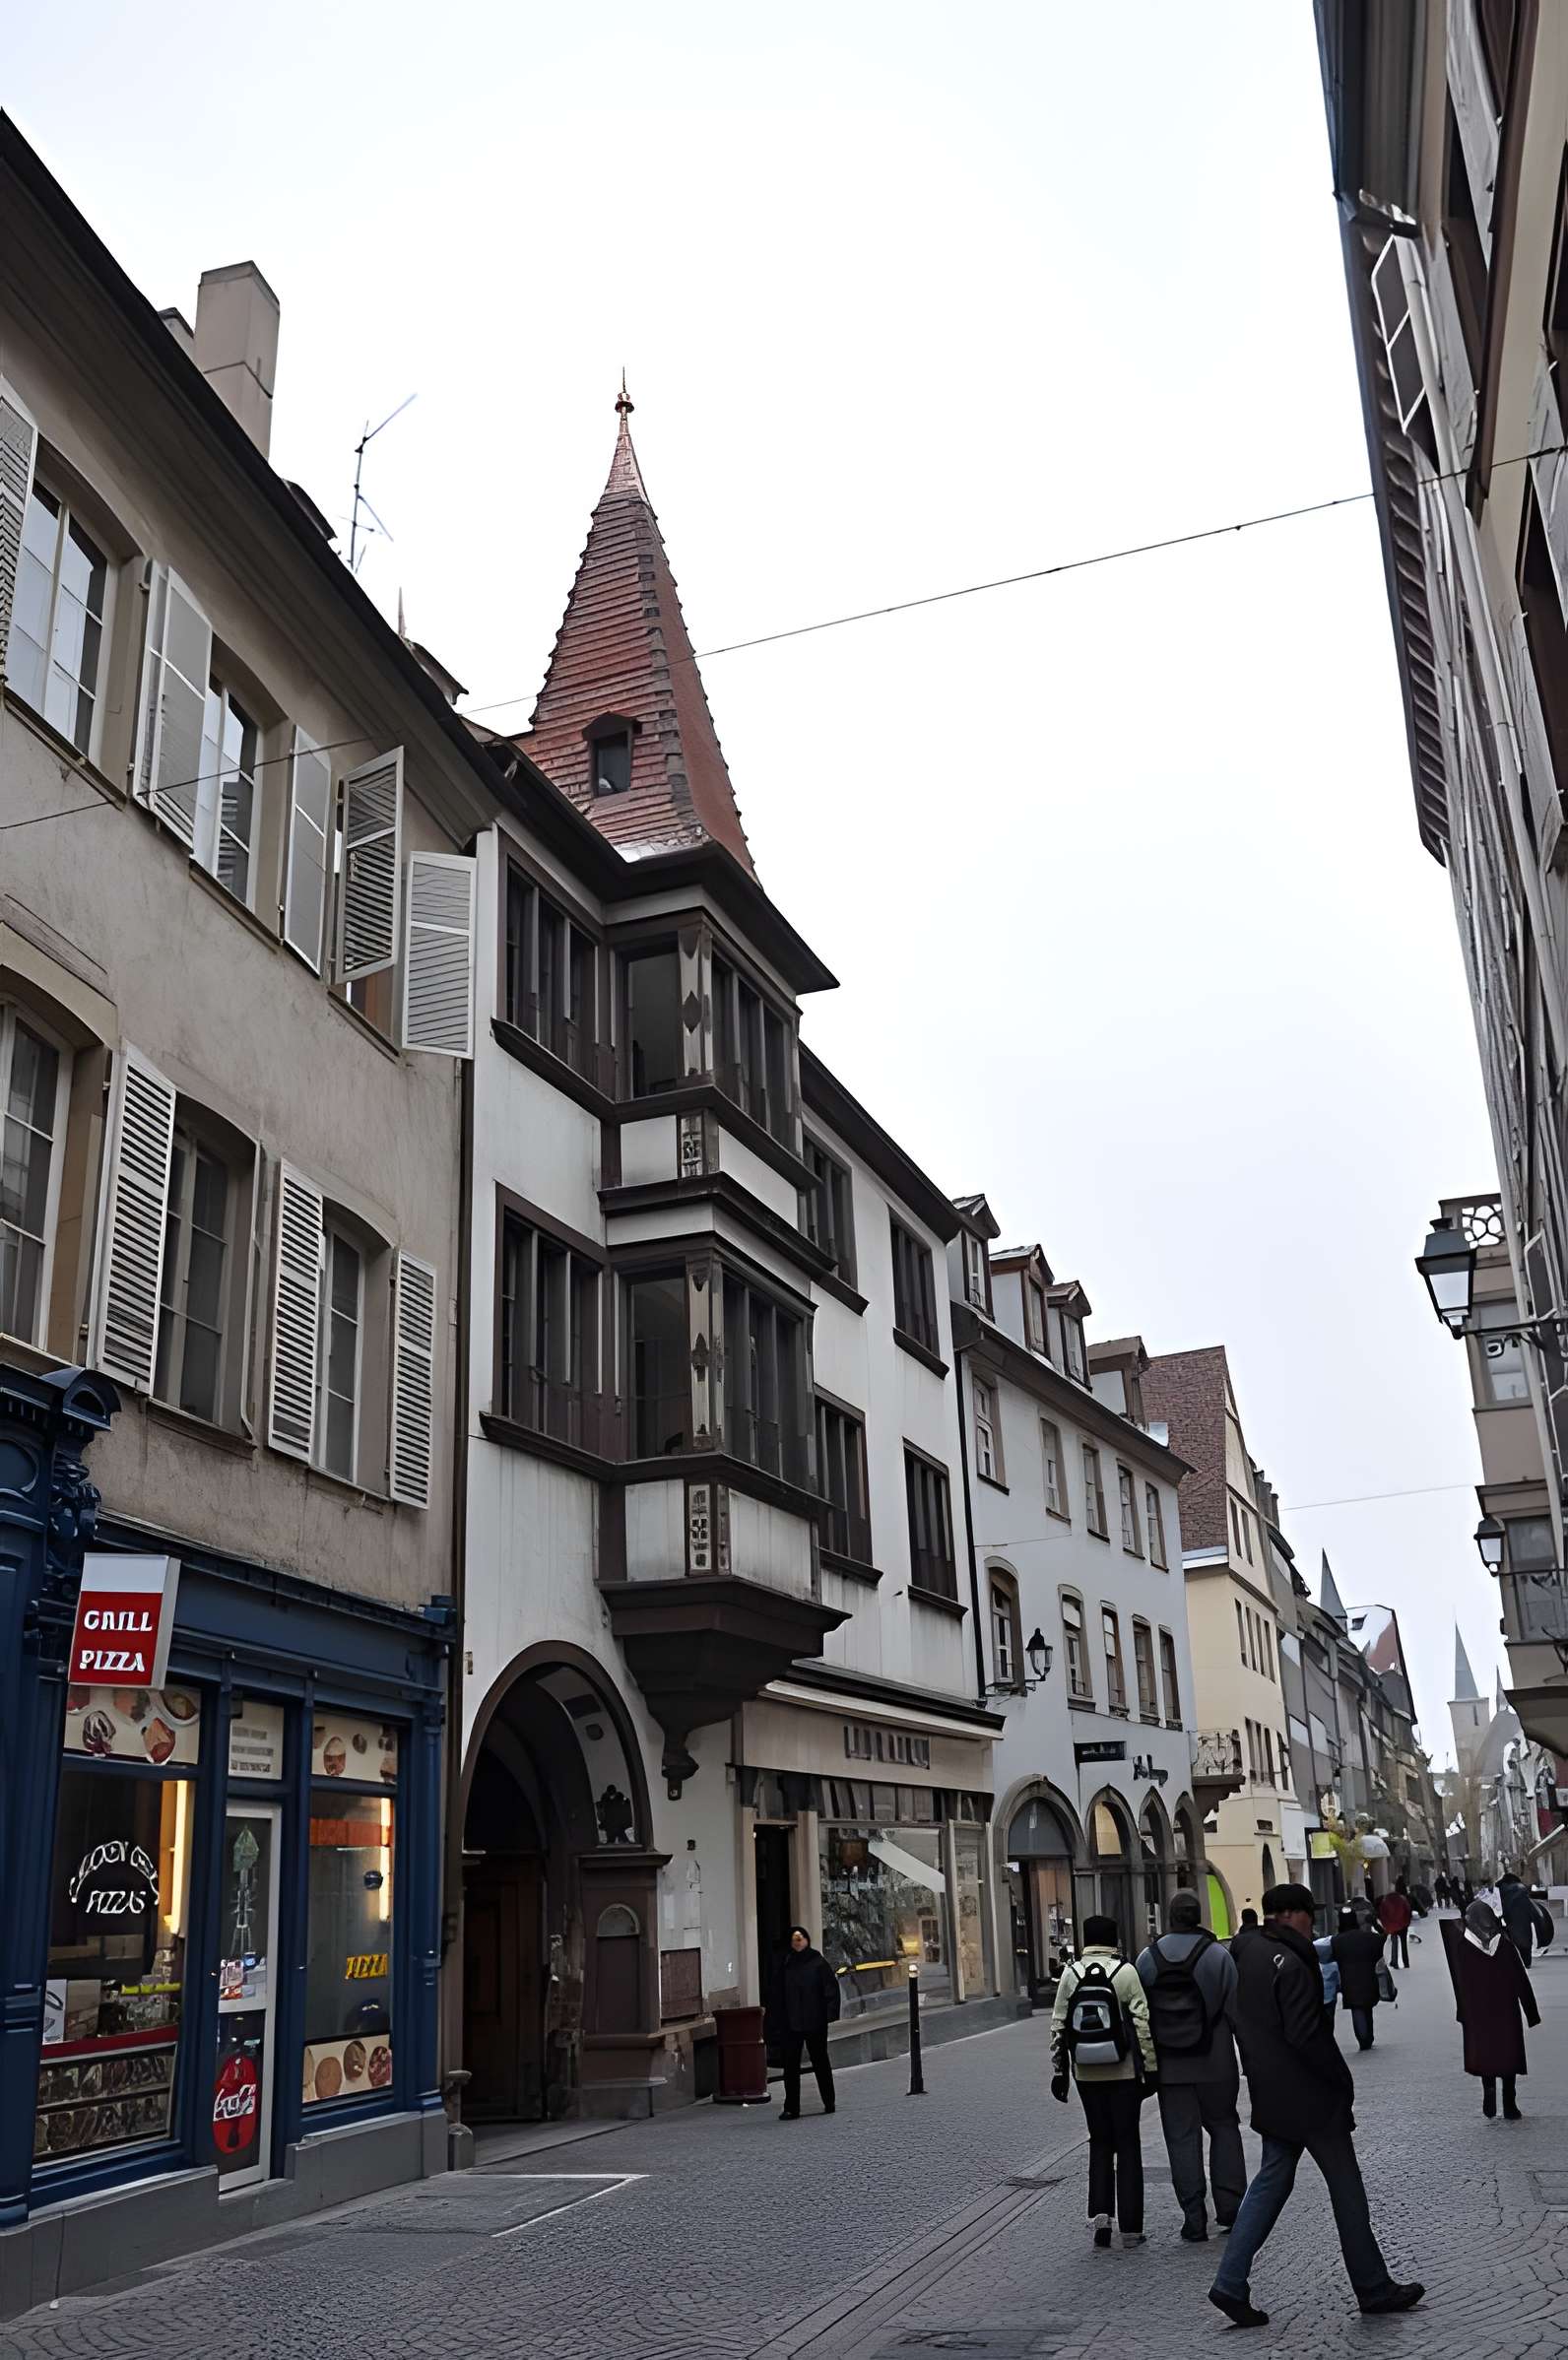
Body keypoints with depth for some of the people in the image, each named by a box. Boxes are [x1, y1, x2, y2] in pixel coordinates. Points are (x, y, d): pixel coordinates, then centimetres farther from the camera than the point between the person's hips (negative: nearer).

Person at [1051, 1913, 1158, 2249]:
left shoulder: (1071, 1973, 0)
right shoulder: (1125, 1972, -9)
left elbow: (1058, 2026, 2)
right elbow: (1141, 2023, -10)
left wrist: (1058, 2071, 9)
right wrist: (1151, 2067, -2)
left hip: (1087, 2073, 2)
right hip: (1124, 2072, -2)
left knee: (1100, 2143, 15)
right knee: (1127, 2145, 7)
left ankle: (1100, 2213, 1)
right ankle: (1130, 2227, 8)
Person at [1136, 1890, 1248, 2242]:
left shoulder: (1147, 1958, 1)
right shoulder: (1218, 1955, -6)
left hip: (1169, 2067, 1)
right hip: (1215, 2064, -1)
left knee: (1181, 2138, 6)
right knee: (1223, 2127, 16)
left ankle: (1194, 2219, 5)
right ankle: (1228, 2205, 10)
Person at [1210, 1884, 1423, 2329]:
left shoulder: (1248, 1954, 7)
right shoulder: (1291, 1965, -22)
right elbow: (1306, 2036, -23)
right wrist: (1343, 2079, -11)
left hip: (1271, 2098, 9)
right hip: (1310, 2096, -9)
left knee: (1271, 2181, 13)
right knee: (1345, 2187, 7)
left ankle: (1231, 2284, 8)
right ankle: (1374, 2288, 20)